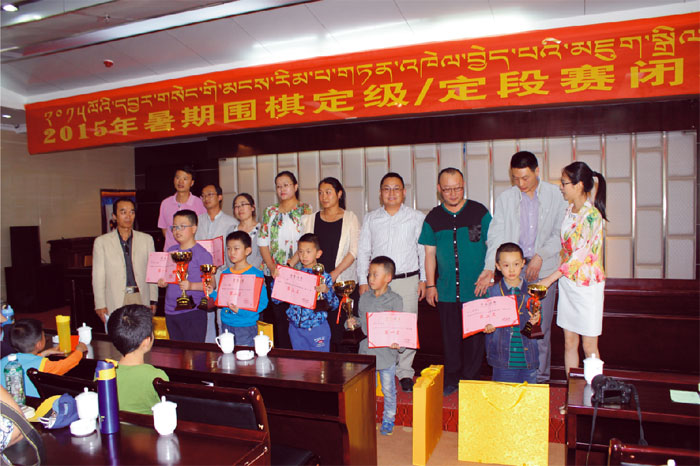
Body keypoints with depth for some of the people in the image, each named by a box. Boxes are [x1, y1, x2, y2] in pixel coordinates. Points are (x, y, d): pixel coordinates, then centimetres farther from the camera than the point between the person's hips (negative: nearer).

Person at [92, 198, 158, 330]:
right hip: (115, 303, -1)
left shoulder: (146, 239, 11)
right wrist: (100, 305, -1)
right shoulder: (101, 242, 7)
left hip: (142, 300, 1)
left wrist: (153, 301, 5)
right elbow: (98, 276, 5)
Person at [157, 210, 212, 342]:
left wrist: (191, 285, -25)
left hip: (193, 312, -6)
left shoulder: (202, 254, -8)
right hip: (171, 312, 6)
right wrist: (162, 282, 2)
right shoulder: (171, 251, 11)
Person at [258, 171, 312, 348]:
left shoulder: (305, 210, 2)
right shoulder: (270, 211, 15)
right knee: (278, 316, 4)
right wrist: (272, 267, -4)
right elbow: (263, 242, 10)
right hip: (273, 273, 4)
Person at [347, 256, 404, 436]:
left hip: (387, 352, -4)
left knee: (388, 389, 10)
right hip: (366, 350, 4)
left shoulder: (395, 300, -8)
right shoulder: (364, 298, 6)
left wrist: (398, 343, -23)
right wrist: (353, 322, -3)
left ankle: (388, 420, 27)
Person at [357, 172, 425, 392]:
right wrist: (363, 281, 6)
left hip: (408, 281, -1)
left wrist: (423, 279, 4)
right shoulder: (370, 219, 11)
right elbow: (363, 251, 11)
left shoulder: (417, 218, 6)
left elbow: (424, 251, 8)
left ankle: (405, 372, 13)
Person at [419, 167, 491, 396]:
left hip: (476, 289, -1)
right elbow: (430, 253, 9)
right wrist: (430, 285, 6)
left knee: (474, 337, 5)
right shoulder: (433, 218, 6)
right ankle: (451, 378, 23)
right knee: (450, 336, 9)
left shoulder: (479, 212, 1)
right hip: (446, 290, 2)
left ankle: (470, 380, 20)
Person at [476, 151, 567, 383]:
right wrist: (490, 267, -12)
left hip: (544, 270, -1)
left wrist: (540, 256, -9)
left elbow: (561, 233, 3)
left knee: (540, 327, 3)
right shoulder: (505, 198, 5)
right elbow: (496, 236, 0)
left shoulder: (555, 195, 2)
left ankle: (540, 376, 19)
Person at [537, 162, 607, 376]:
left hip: (587, 284, -7)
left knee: (589, 346, 2)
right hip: (567, 282, 8)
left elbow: (580, 255, -20)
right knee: (569, 342, 12)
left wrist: (550, 279, -19)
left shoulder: (592, 216, -17)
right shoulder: (569, 211, 8)